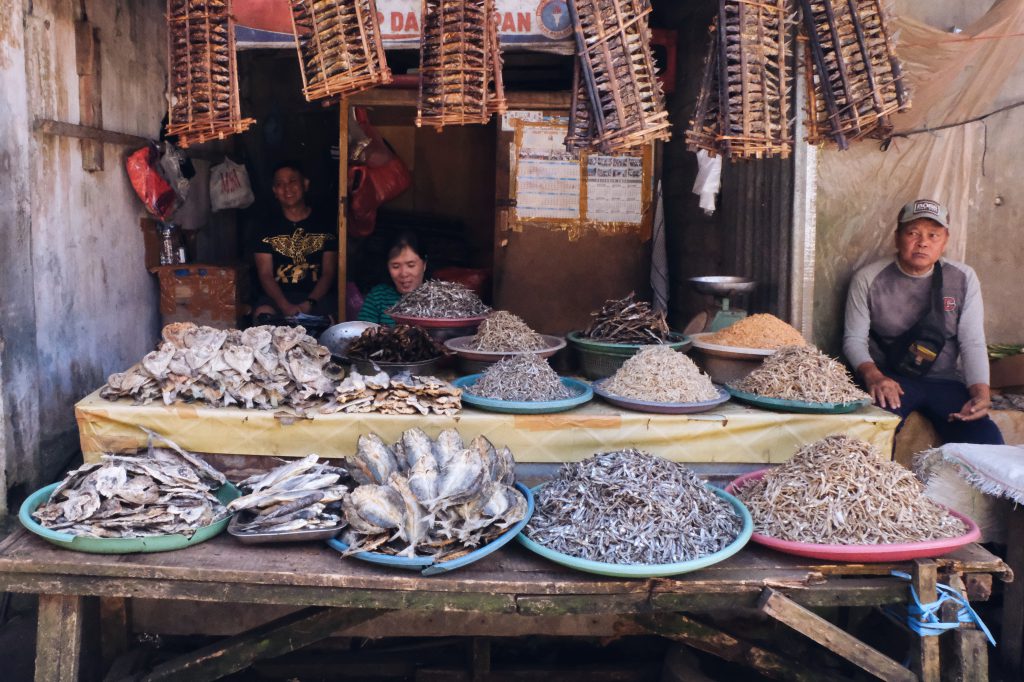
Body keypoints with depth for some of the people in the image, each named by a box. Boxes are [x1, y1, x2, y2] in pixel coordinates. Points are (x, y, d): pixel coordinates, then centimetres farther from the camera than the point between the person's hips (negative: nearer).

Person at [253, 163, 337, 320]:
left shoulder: (324, 226, 10)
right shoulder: (268, 228, 12)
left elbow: (328, 273, 4)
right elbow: (265, 275, 3)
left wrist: (309, 304, -14)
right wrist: (285, 306, -16)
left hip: (316, 296, 0)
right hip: (278, 296, 0)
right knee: (262, 314, -34)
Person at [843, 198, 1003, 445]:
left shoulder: (963, 279, 5)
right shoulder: (868, 278, -1)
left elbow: (972, 343, 1)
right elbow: (854, 339, -2)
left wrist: (980, 393, -16)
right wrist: (873, 376, -23)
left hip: (945, 381, 3)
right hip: (888, 378, -2)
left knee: (988, 441, -22)